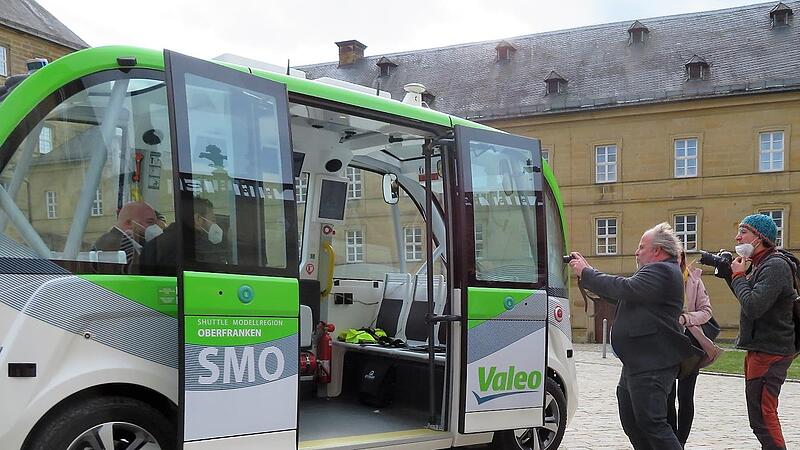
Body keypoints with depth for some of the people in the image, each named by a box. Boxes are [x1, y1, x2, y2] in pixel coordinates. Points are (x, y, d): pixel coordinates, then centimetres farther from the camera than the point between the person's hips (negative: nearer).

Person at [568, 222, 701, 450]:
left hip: (651, 365, -11)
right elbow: (621, 294, 19)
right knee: (631, 422, 15)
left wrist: (585, 273, -12)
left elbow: (624, 288, -23)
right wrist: (586, 270, 12)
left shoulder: (661, 271, -14)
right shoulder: (657, 271, 21)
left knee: (650, 422, -10)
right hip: (638, 362, 11)